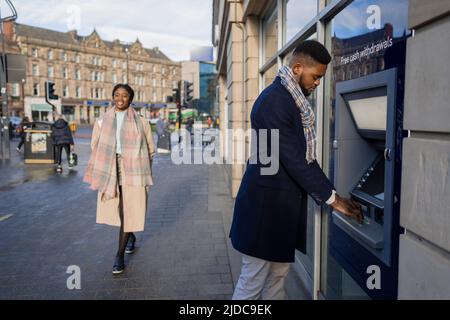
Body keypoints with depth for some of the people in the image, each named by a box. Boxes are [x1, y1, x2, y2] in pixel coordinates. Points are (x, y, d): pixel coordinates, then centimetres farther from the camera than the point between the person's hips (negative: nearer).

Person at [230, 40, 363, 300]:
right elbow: (293, 159, -21)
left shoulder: (294, 100, 13)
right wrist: (331, 198, -12)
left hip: (284, 203, 10)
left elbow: (305, 156, 15)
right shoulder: (274, 100, -18)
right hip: (266, 203, -9)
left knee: (278, 275, 18)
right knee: (253, 281, 3)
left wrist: (331, 194, 10)